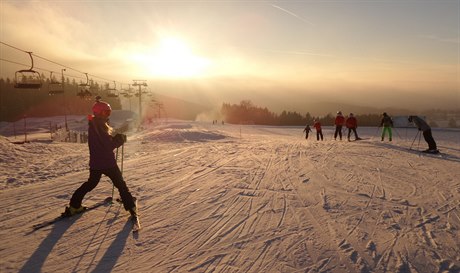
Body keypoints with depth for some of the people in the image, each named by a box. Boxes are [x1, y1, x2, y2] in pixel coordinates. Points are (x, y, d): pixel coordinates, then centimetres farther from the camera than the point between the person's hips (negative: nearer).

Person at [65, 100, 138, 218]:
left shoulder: (93, 125, 8)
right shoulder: (99, 127, -20)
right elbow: (109, 145, -23)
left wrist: (117, 138, 1)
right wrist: (120, 138, -12)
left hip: (95, 163, 8)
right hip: (107, 163, -8)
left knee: (91, 183, 24)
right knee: (120, 184, 4)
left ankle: (74, 205, 25)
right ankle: (130, 206, 5)